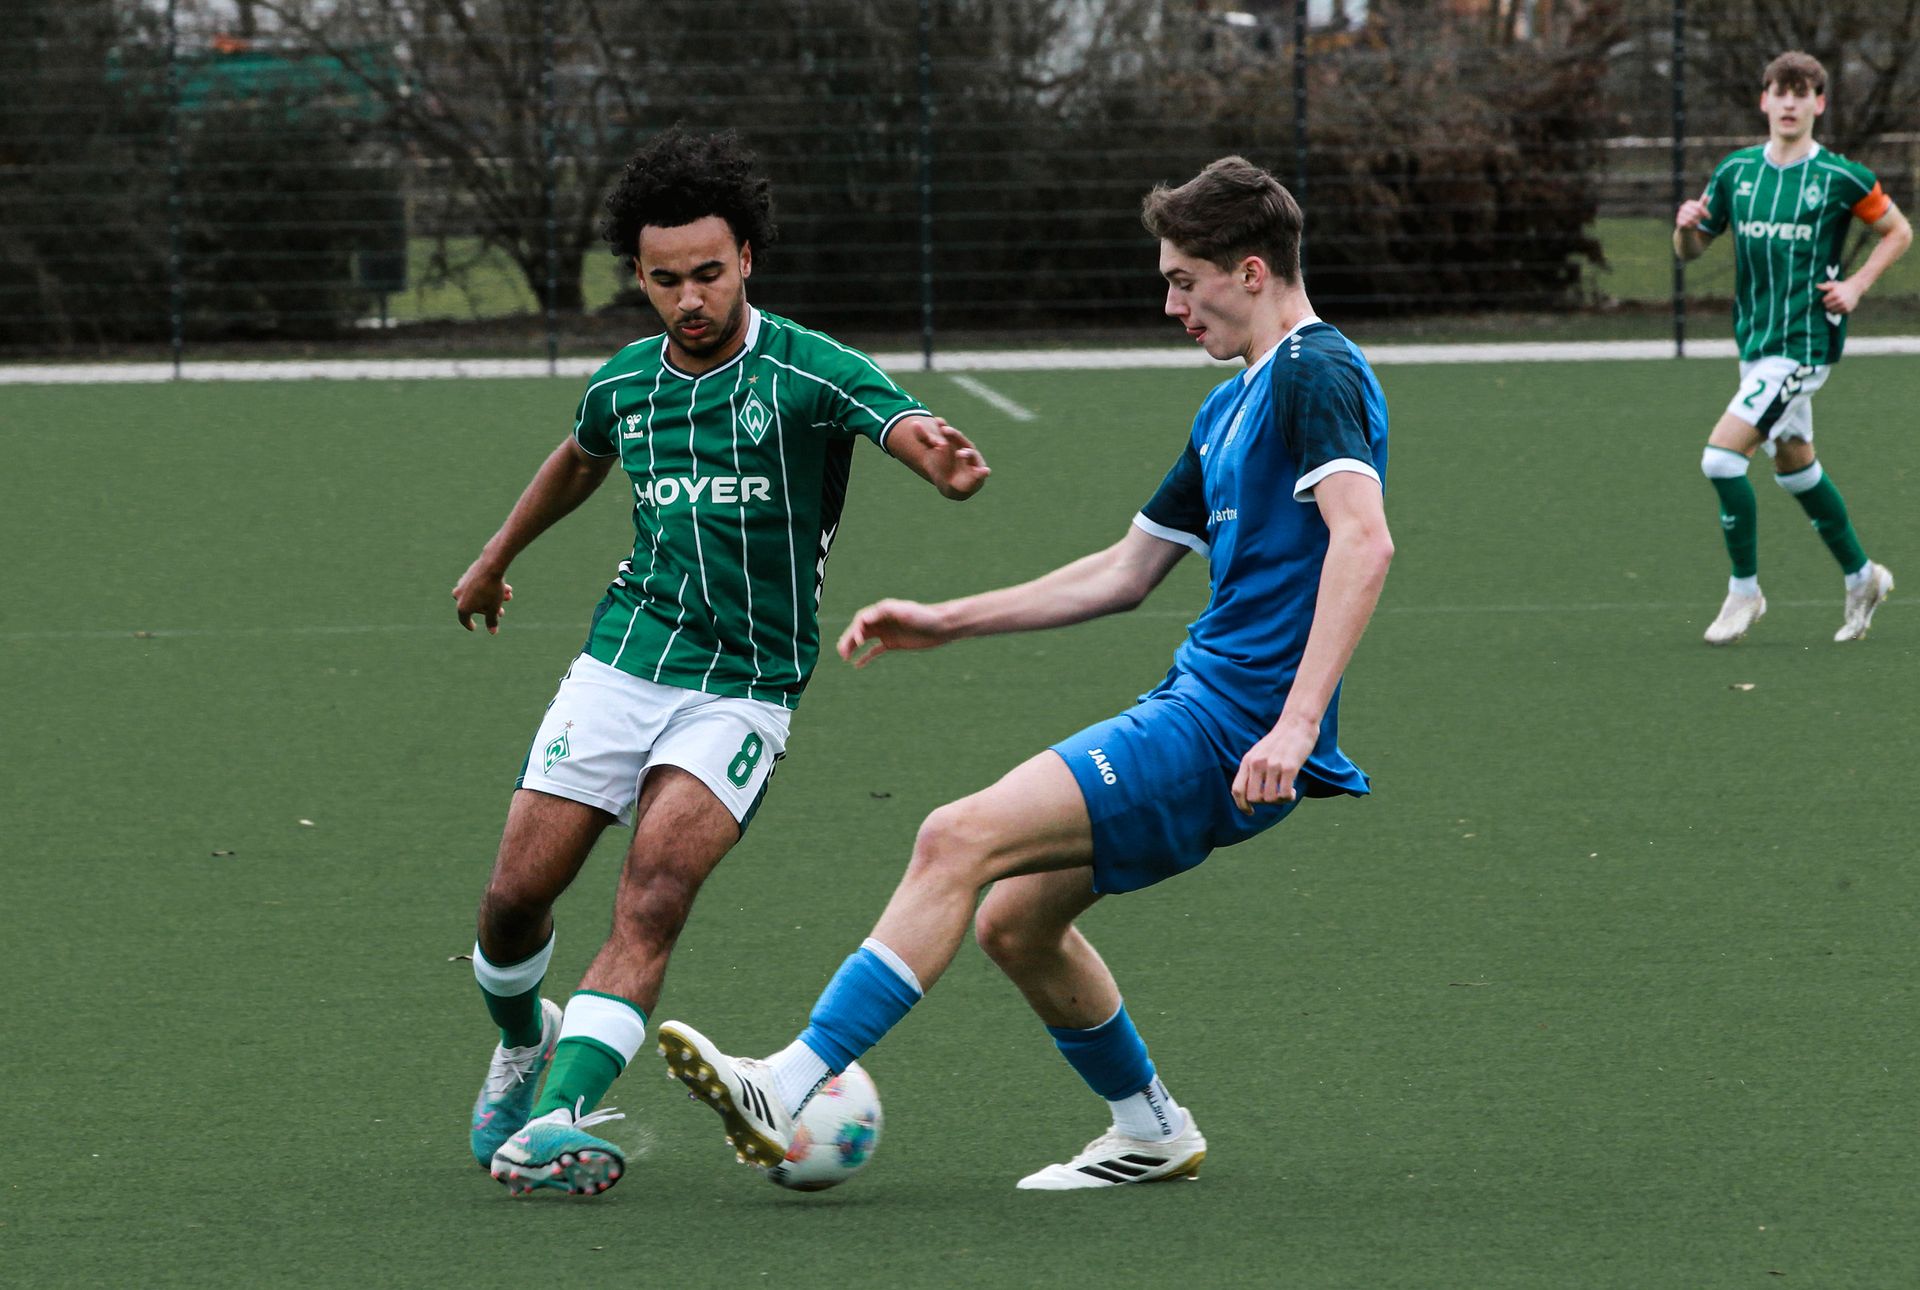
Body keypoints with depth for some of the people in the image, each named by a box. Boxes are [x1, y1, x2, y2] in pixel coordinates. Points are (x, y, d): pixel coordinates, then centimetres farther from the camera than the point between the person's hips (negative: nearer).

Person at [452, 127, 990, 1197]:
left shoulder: (808, 371, -12)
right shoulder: (625, 384, 5)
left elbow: (907, 426, -32)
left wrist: (944, 460, -57)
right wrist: (497, 562, 43)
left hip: (746, 688, -4)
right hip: (622, 661, 4)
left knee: (656, 890, -23)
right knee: (518, 894, 0)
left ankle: (557, 1119, -29)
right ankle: (521, 1044, 32)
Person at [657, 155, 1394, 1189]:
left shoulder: (1316, 376, -10)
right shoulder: (1232, 406, 22)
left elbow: (1364, 539, -25)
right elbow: (1125, 573, 29)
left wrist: (1298, 723, -32)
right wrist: (946, 623, 26)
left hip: (1224, 733, -10)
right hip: (1194, 707, 10)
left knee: (956, 841, -17)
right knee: (1015, 919, 15)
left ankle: (788, 1094, -20)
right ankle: (1150, 1133, 29)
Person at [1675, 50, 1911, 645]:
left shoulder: (1840, 178, -8)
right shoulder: (1736, 171, 5)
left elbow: (1898, 231, 6)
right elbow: (1691, 250, 12)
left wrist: (1857, 285, -7)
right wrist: (1686, 227, -11)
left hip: (1804, 344, -7)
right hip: (1754, 341, 7)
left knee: (1721, 456, -16)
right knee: (1793, 463, 18)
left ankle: (1744, 589, -2)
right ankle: (1861, 577, 35)